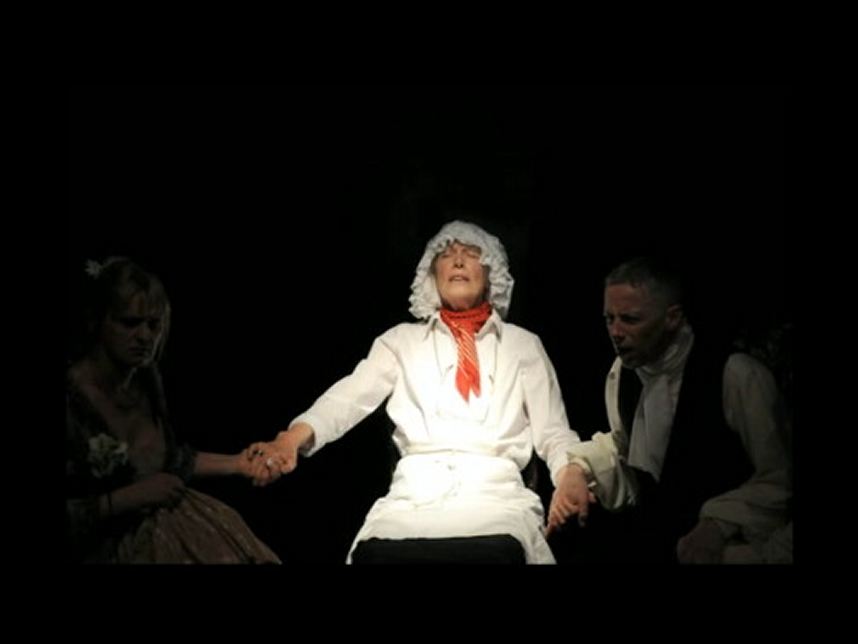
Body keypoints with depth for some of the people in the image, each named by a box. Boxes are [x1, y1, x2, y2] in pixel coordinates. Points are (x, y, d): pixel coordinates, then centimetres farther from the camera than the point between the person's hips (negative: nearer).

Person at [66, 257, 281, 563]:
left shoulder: (146, 379, 2)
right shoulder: (73, 397, -20)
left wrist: (236, 463, 16)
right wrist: (131, 497, -19)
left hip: (171, 525, 7)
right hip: (114, 548, -7)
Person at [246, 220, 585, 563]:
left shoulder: (523, 345, 19)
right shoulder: (402, 339, 20)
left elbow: (553, 432, 12)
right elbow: (348, 397, 5)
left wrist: (571, 480, -11)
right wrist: (292, 439, -15)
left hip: (494, 492, -1)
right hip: (416, 493, 1)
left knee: (493, 551, -36)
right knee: (378, 551, -32)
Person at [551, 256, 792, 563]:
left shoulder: (738, 376, -15)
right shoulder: (622, 371, 6)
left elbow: (778, 479, -12)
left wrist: (718, 527, -24)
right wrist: (579, 469, 0)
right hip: (650, 531, 5)